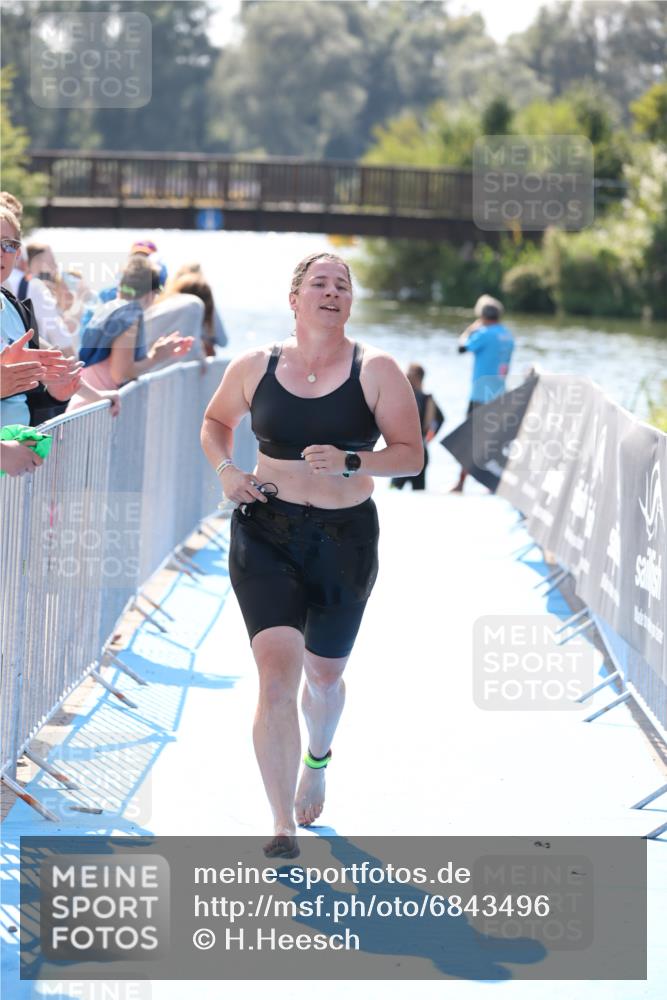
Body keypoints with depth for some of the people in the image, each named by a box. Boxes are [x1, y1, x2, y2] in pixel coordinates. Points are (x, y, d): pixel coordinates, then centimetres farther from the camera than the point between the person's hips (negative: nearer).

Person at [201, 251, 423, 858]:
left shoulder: (376, 371, -5)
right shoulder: (254, 367, 1)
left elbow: (411, 455, -6)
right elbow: (215, 422, 19)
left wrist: (350, 462, -23)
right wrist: (226, 471, -1)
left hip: (344, 540, 0)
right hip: (265, 535, 0)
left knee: (324, 675, 17)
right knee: (277, 672, -16)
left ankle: (318, 757, 53)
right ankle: (283, 830, -14)